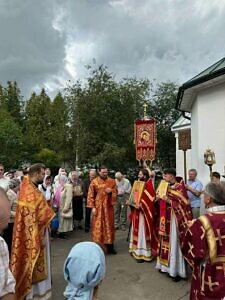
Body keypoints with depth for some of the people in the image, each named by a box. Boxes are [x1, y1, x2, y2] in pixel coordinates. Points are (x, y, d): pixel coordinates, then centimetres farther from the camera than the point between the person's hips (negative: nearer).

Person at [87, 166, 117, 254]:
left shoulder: (112, 181, 4)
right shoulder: (94, 182, -4)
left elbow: (115, 192, 10)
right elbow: (90, 195, -5)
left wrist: (111, 191, -13)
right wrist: (93, 207, -11)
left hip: (108, 206, 3)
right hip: (98, 207, -3)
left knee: (109, 225, 10)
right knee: (98, 227, 1)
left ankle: (110, 247, 22)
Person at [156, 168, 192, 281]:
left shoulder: (180, 187, -14)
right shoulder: (167, 187, 8)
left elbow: (184, 205, -18)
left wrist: (169, 201, -24)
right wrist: (160, 199, -1)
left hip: (175, 219, -8)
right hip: (166, 218, 8)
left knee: (174, 243, -1)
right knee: (166, 241, 15)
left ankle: (176, 270, 11)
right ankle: (167, 265, 29)